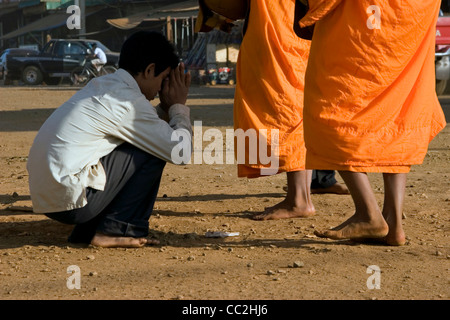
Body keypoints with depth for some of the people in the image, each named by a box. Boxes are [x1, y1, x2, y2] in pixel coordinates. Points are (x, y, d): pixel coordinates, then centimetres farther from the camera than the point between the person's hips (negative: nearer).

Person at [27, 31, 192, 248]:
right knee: (153, 152, -5)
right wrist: (178, 107, 5)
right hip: (72, 201, -10)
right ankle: (117, 229, 0)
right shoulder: (128, 101, -12)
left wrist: (166, 108, 17)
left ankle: (88, 231, 16)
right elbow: (180, 150, -10)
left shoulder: (101, 87, 16)